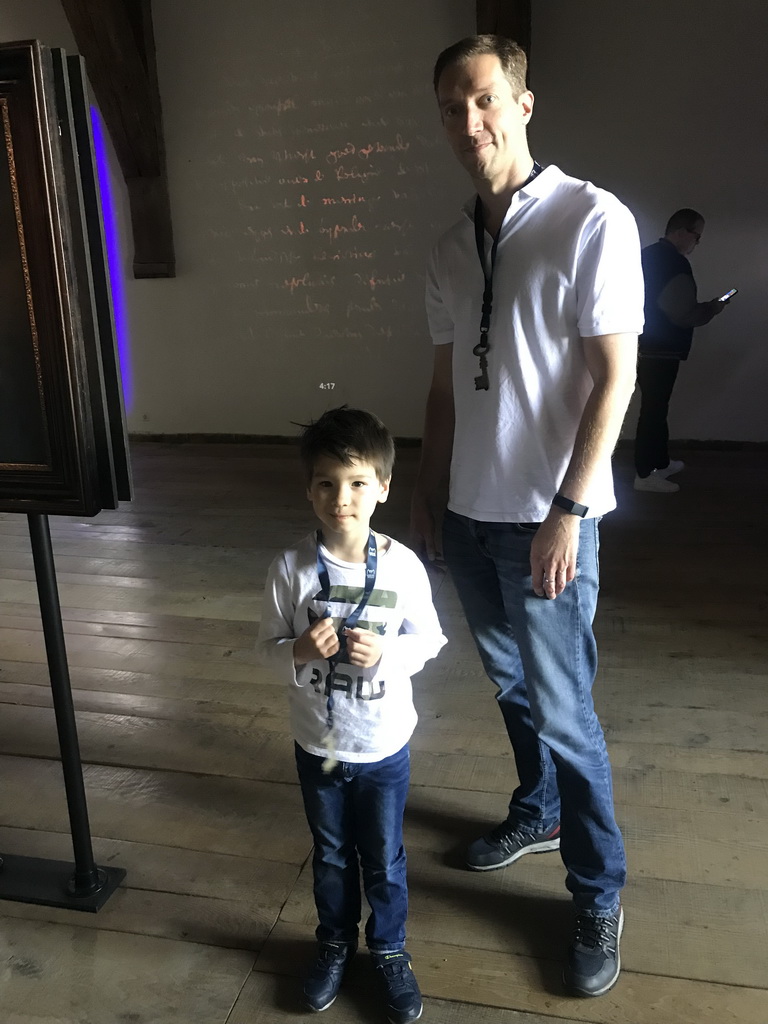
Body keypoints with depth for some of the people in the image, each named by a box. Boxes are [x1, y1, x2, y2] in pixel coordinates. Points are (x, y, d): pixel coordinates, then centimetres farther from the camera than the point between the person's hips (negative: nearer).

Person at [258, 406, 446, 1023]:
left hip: (385, 746, -1)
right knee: (331, 856, 23)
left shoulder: (403, 566, -17)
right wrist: (299, 652, -27)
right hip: (318, 745, 1)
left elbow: (429, 640, -5)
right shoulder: (291, 569, -15)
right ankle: (336, 944, 48)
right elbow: (270, 648, -5)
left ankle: (390, 950, 44)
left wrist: (383, 654, -24)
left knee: (384, 860, 18)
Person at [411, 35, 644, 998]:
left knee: (561, 708, 2)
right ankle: (539, 809, 44)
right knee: (511, 684, 20)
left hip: (545, 517, -6)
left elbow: (615, 377, -13)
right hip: (469, 512, 6)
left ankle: (598, 896, 21)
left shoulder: (593, 221, -9)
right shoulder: (449, 249, 9)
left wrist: (567, 510, -17)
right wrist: (426, 492, 13)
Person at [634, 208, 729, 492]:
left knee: (654, 407, 18)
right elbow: (683, 313, -20)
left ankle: (661, 462, 30)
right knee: (653, 409, -3)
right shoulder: (675, 262, -17)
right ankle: (644, 474, 3)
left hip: (643, 346, 10)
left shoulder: (647, 255, 13)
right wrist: (712, 308, -2)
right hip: (660, 350, -10)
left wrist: (703, 307, 21)